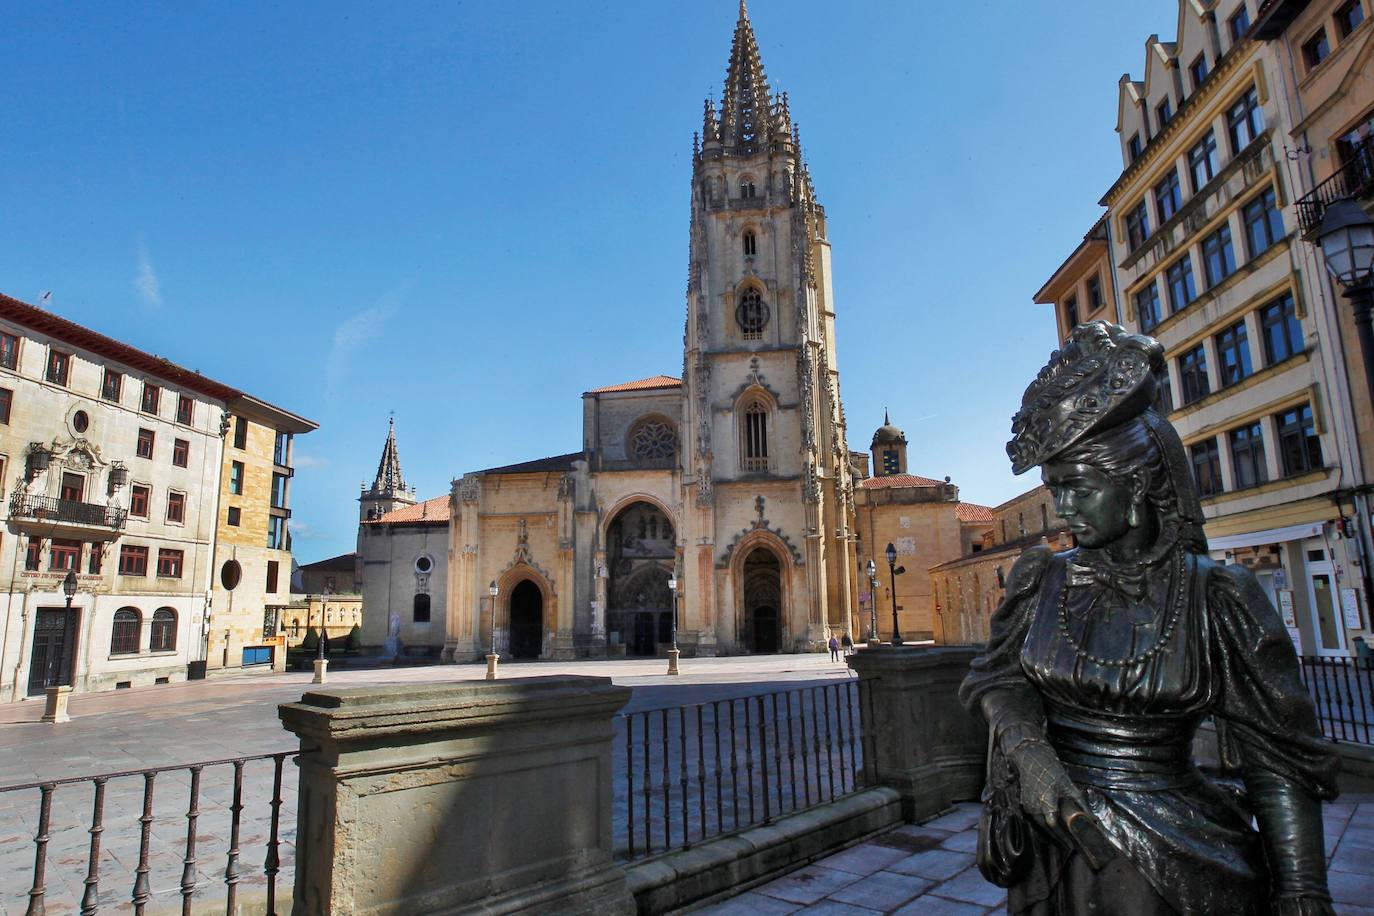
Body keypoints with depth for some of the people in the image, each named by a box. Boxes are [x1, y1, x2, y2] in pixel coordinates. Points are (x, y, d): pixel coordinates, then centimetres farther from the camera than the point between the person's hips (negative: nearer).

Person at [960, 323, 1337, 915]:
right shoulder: (1041, 580, 0)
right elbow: (998, 678, -7)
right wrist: (1028, 750, -26)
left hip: (1176, 862, -2)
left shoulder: (1217, 597, -8)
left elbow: (1276, 763, -6)